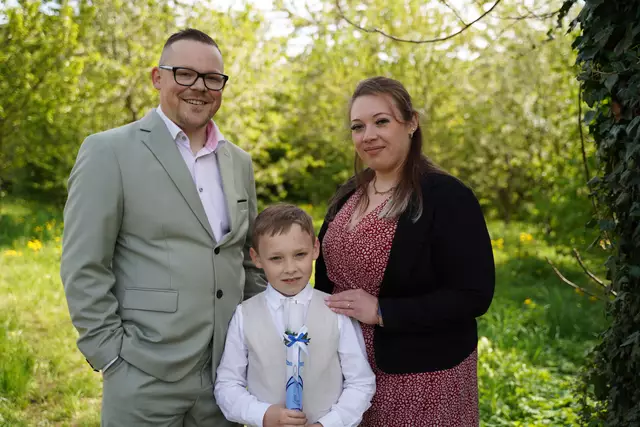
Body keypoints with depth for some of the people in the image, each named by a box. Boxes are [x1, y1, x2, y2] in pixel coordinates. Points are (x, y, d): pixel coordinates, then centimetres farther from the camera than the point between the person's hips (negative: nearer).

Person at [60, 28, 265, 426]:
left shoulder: (239, 162, 10)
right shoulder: (109, 152, -6)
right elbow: (84, 269, -8)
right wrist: (112, 357, -11)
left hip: (226, 376, 5)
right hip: (145, 379, -5)